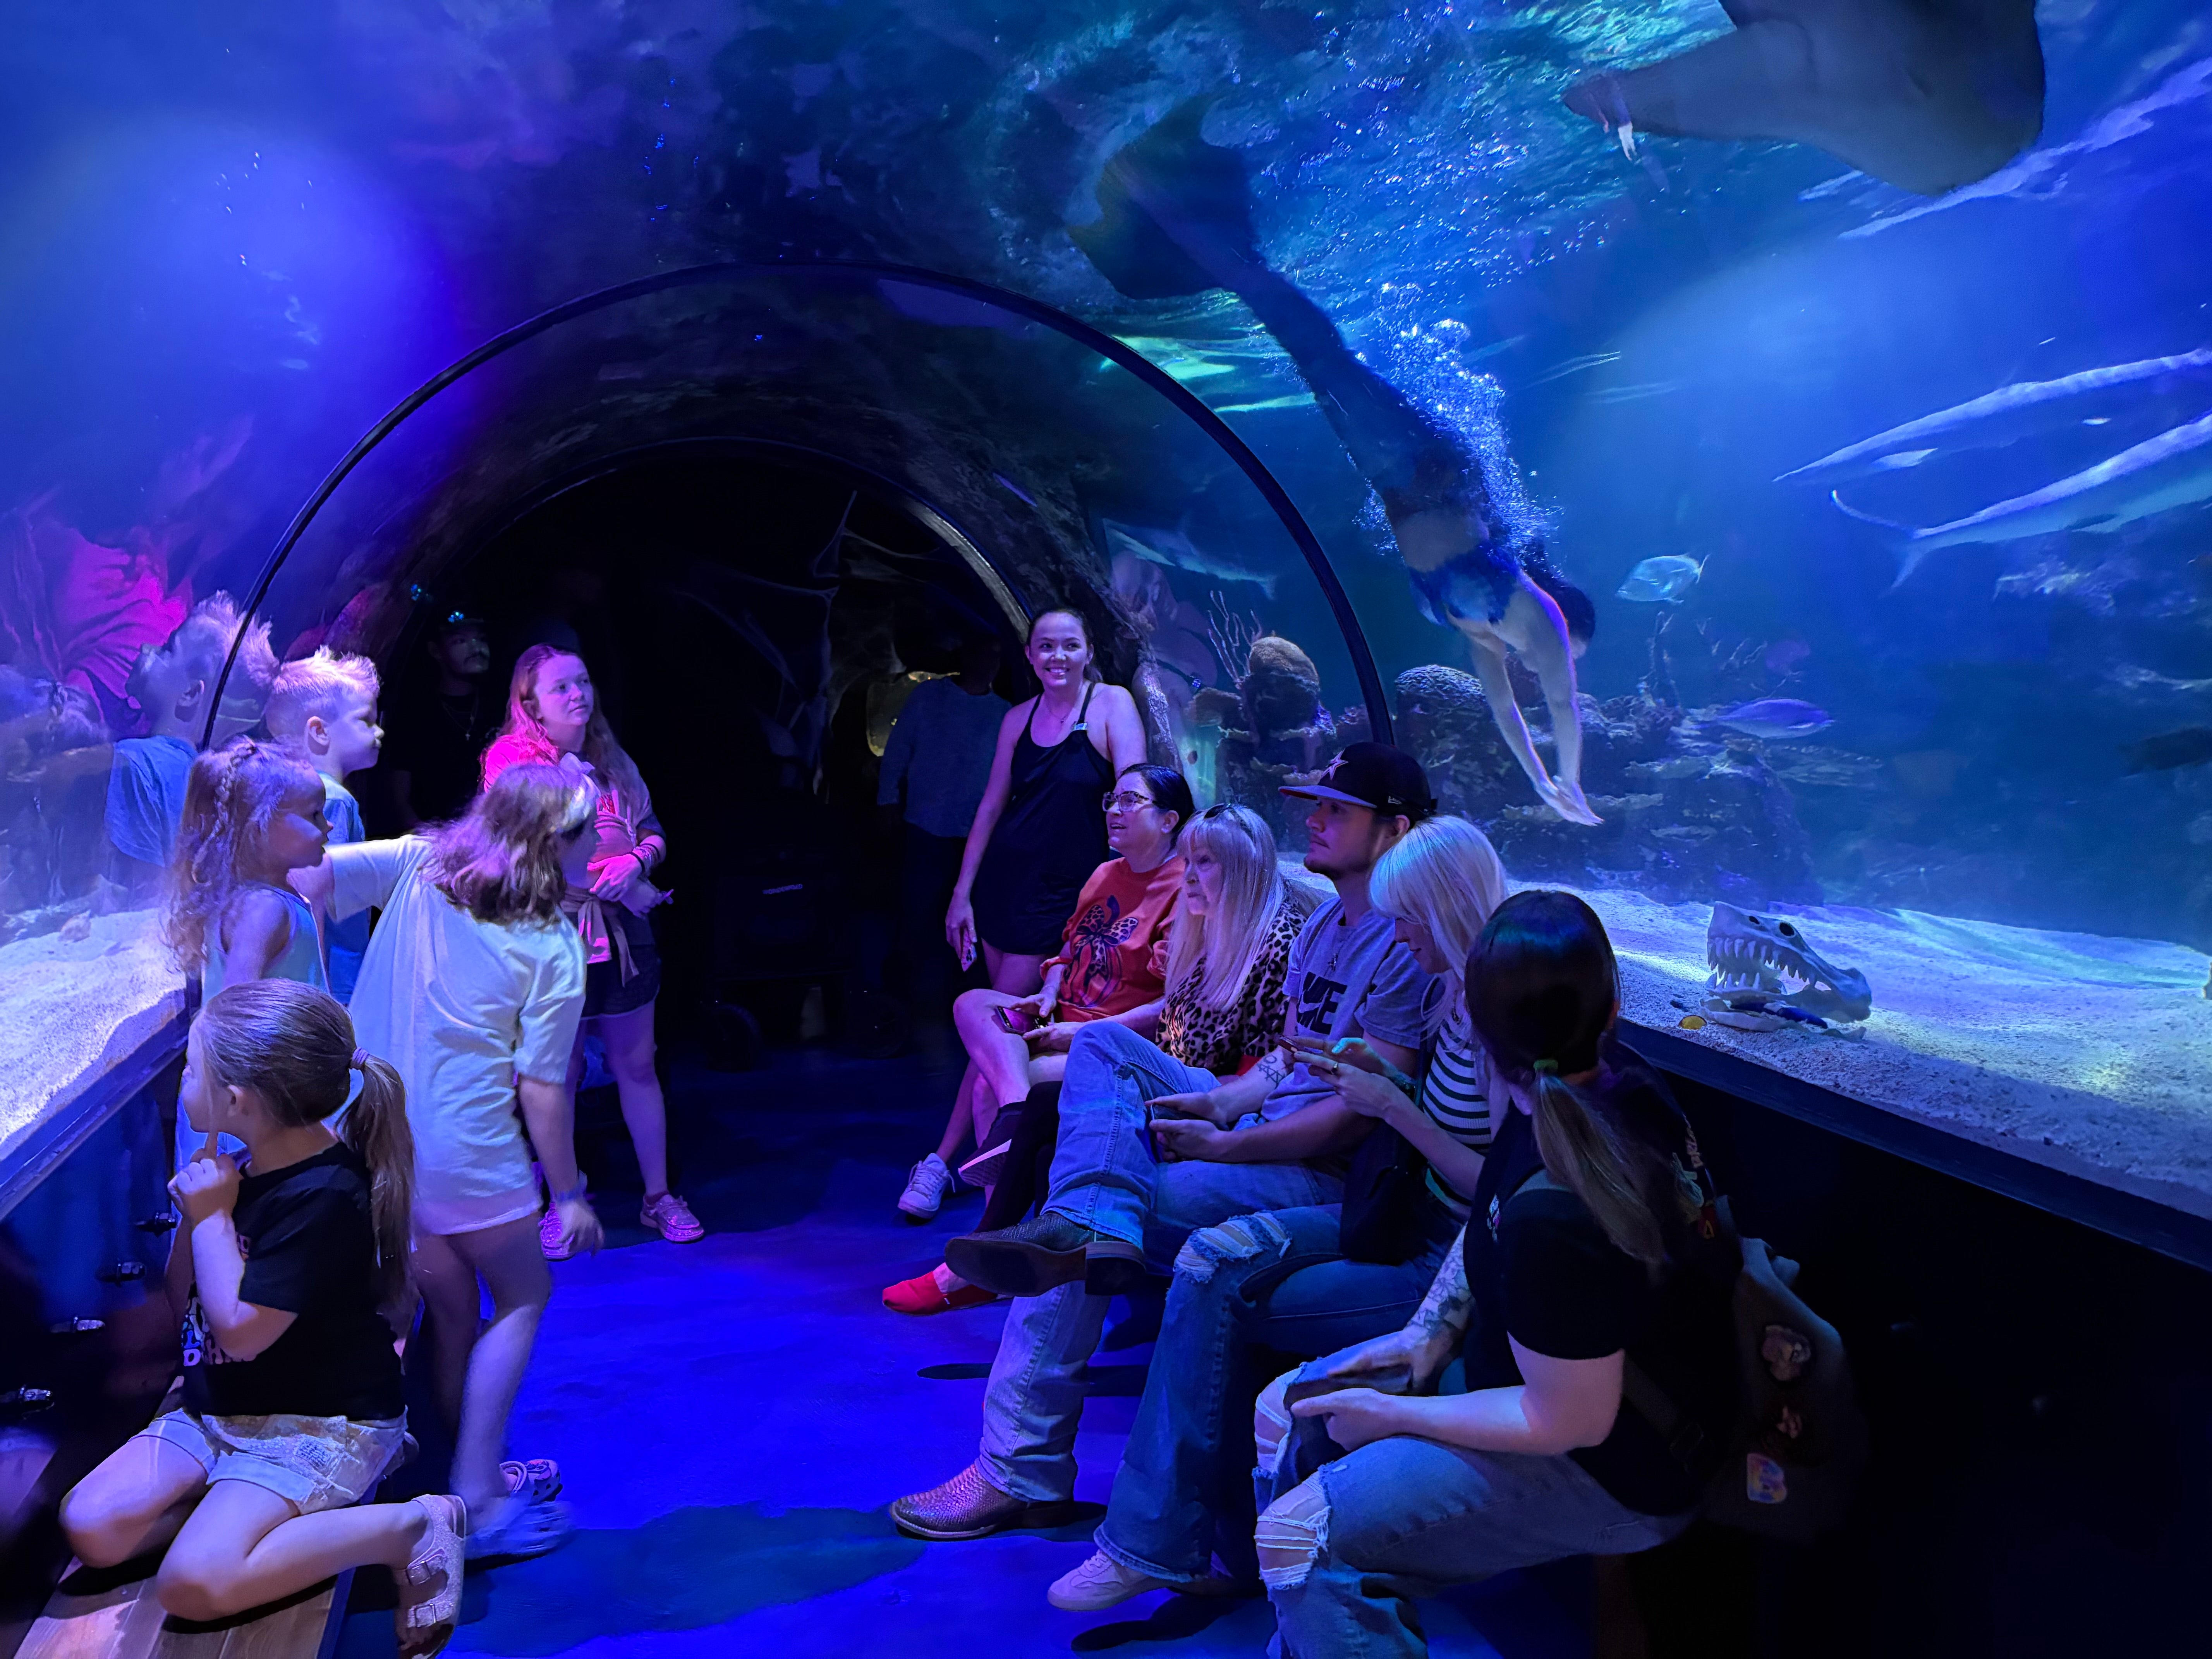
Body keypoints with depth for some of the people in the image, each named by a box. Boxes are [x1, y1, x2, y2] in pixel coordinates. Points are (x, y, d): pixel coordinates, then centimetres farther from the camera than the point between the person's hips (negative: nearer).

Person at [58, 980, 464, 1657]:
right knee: (91, 1528, -8)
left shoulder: (324, 1196, -24)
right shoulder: (249, 1167, 3)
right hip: (222, 1407, 8)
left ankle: (406, 1527, -11)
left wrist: (212, 1216, -13)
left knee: (194, 1584, -24)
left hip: (321, 1424, -8)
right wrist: (193, 1215, -5)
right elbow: (184, 1294, 14)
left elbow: (239, 1331, -22)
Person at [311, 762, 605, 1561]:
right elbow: (542, 1088, -11)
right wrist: (568, 1196, -3)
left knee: (451, 1309, 21)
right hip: (466, 1156, -6)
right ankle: (477, 1503, 11)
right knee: (522, 1296, 16)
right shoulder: (551, 947, -13)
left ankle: (482, 1473, 36)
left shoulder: (417, 865, -1)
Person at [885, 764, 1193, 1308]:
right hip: (1067, 1022, 8)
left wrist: (1083, 1032, -17)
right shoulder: (1106, 875, 18)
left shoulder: (1185, 891, -8)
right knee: (972, 1004, -17)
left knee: (989, 1086, -24)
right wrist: (1048, 995, 3)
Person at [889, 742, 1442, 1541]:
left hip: (1325, 1178, -9)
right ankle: (1098, 1225, -34)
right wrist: (1218, 1100, -1)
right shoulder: (1323, 924, 16)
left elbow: (1362, 1114, -20)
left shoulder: (1408, 949, -14)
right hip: (1260, 1129, 9)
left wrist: (1223, 1146, -17)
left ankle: (1022, 1471, -8)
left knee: (1071, 1244, -18)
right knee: (1102, 1042, -8)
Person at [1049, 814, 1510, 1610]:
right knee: (1216, 1259, -9)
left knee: (1223, 1305, -13)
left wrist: (1394, 1106, -20)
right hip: (1417, 1224, 9)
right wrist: (1382, 1076, 2)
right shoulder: (1460, 990, 6)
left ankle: (1160, 1542, 5)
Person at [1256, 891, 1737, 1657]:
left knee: (1297, 1540, -20)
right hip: (1552, 1370, 9)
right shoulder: (1613, 1083, -11)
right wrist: (1430, 1330, -3)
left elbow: (1570, 1424, -25)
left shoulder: (1556, 1217, -37)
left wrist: (1394, 1415, -14)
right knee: (1285, 1413, 12)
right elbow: (1486, 1225, 7)